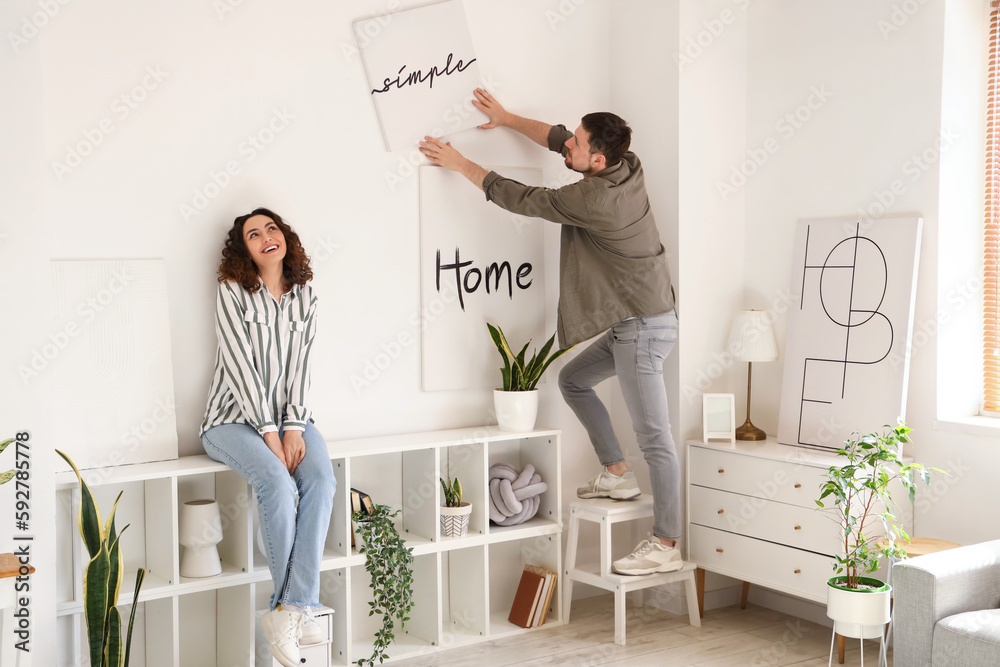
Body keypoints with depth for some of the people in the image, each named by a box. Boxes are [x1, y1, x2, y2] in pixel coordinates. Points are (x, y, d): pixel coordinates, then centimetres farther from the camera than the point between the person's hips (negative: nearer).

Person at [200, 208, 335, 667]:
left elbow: (299, 366, 4)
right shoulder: (232, 292, -3)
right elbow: (240, 366, -11)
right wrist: (268, 434, -17)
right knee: (277, 483, -32)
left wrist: (294, 428, -9)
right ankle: (300, 606, -16)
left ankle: (288, 609, -25)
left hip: (290, 418, 4)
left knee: (322, 480, -26)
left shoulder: (304, 295, 10)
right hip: (235, 419, -4)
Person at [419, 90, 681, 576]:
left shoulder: (592, 198, -23)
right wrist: (507, 119, 25)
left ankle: (666, 545, -1)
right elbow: (557, 139, 20)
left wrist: (460, 163, 2)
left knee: (653, 436, -6)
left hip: (644, 325, -10)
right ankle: (617, 474, 26)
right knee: (573, 380, 23)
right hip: (631, 322, 10)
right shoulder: (626, 167, 2)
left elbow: (518, 198, -10)